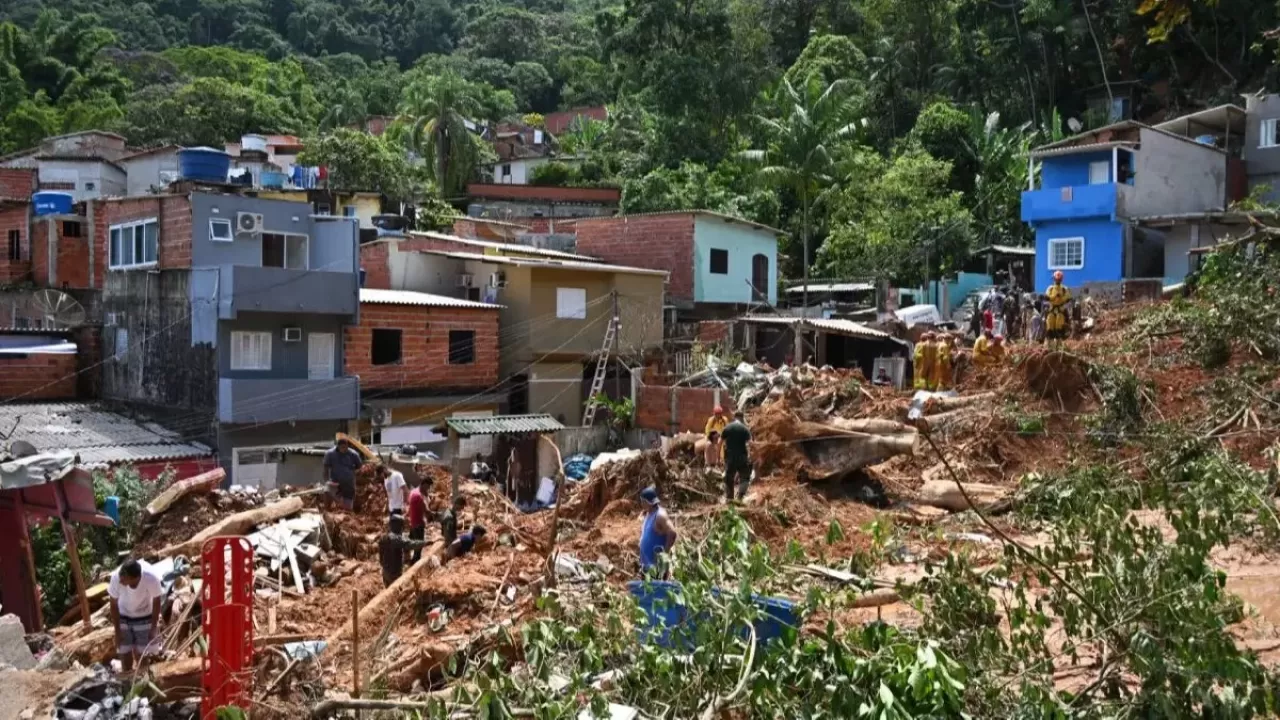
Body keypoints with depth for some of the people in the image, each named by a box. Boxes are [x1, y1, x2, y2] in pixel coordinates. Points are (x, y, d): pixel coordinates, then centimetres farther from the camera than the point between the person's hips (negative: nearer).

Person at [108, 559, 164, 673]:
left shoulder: (151, 578, -37)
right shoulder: (116, 577, -33)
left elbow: (156, 603, -16)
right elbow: (114, 605, -14)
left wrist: (153, 629, -11)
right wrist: (117, 631, -8)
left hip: (145, 618, -1)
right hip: (123, 617, 1)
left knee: (142, 656, 3)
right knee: (124, 654, 4)